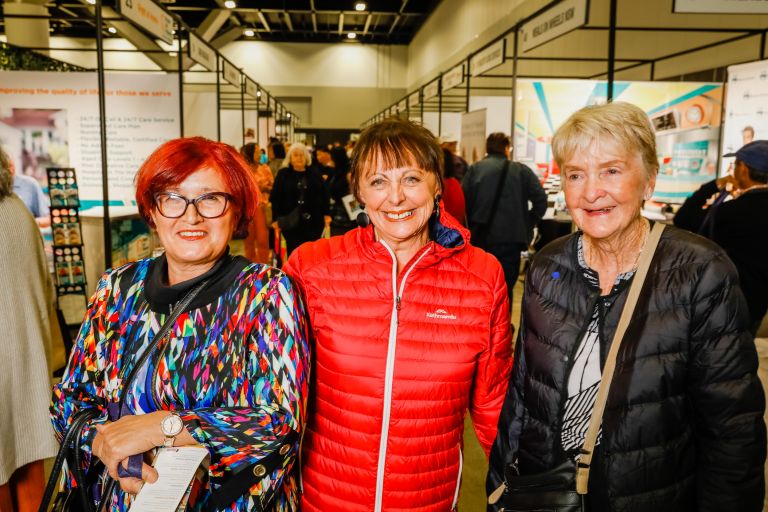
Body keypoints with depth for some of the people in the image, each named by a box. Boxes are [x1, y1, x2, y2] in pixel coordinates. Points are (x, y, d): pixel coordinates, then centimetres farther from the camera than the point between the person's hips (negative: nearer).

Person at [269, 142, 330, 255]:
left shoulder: (315, 175, 8)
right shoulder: (283, 174, 3)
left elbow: (325, 196, 9)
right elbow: (275, 198, -1)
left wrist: (326, 214, 3)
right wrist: (276, 219, -8)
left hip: (313, 221, 2)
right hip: (290, 222, -1)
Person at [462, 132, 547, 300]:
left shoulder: (474, 169, 3)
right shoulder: (521, 170, 2)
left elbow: (463, 201, -5)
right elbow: (541, 200, -5)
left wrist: (471, 227, 6)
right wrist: (528, 225, 6)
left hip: (480, 241, 1)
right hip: (510, 240, -1)